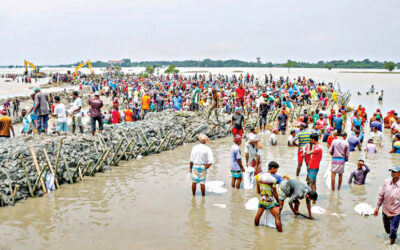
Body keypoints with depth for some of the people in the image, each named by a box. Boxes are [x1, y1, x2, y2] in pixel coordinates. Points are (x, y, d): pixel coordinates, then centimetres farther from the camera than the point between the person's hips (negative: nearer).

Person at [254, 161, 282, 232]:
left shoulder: (259, 176, -3)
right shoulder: (272, 179, -19)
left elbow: (258, 191, 7)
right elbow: (275, 193, -10)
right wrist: (278, 201, 5)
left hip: (261, 200, 7)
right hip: (270, 201, -6)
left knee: (258, 215, 22)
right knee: (277, 217, -1)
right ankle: (280, 232, -2)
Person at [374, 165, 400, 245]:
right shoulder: (386, 182, -7)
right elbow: (381, 196, 3)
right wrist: (377, 208, 8)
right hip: (385, 211, 4)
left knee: (393, 230, 2)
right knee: (387, 228, 22)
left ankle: (392, 244, 26)